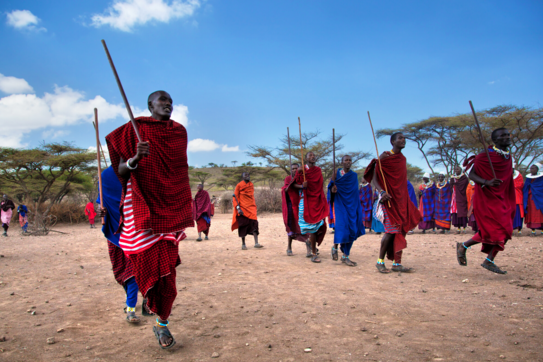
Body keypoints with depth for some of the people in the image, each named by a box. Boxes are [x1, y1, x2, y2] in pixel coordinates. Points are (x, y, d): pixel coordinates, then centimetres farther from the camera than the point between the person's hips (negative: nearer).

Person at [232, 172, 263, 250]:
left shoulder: (251, 185, 13)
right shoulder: (239, 185, -1)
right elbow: (235, 197, -4)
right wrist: (238, 208, -15)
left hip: (251, 207, 4)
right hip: (243, 208, -3)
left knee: (254, 223, -10)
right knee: (243, 225, 1)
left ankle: (256, 243, -14)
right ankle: (243, 244, 11)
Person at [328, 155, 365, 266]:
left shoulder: (354, 175, 7)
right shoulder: (336, 173, 1)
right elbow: (331, 187, -1)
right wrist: (332, 189, -24)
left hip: (352, 205, 3)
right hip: (340, 204, -3)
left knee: (351, 230, -1)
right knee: (341, 226, -16)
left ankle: (345, 256, 9)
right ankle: (335, 247, 11)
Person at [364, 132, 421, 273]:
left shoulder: (402, 159, 15)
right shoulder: (385, 157, -8)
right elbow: (373, 178, -14)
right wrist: (382, 191, -29)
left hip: (402, 199, 7)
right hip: (389, 199, -7)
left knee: (400, 230, 5)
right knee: (392, 230, -11)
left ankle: (397, 263, 10)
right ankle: (380, 261, 3)